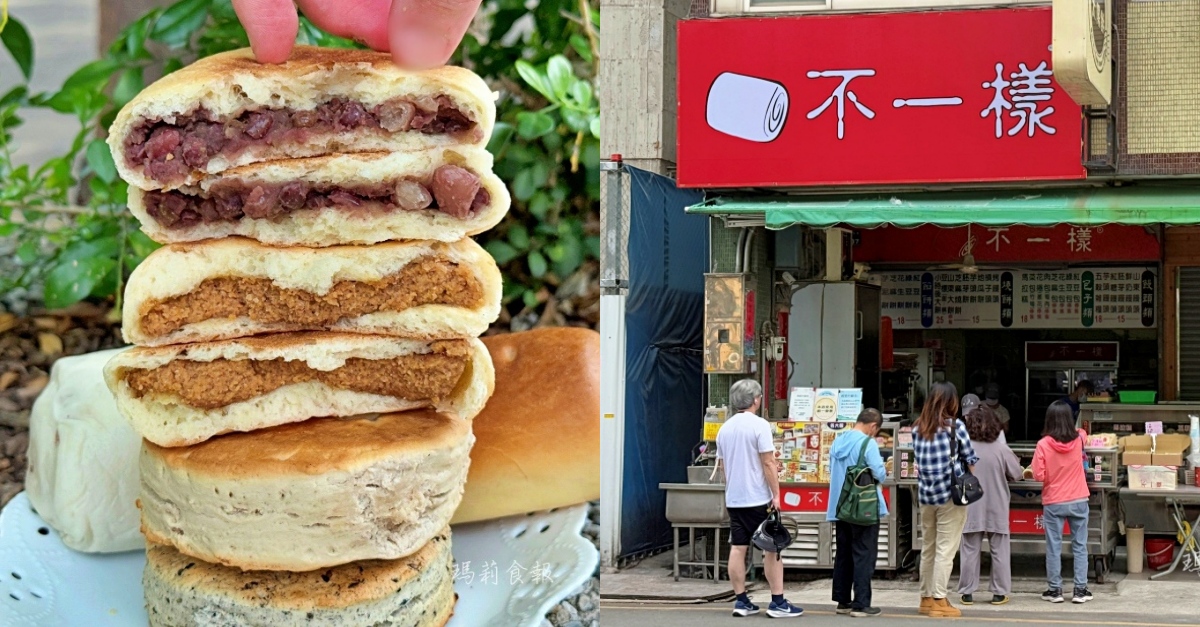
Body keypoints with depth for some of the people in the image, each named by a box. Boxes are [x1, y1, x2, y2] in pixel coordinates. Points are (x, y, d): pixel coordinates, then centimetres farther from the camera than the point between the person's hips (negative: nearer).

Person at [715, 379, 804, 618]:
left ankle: (741, 601, 9)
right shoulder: (759, 425, -11)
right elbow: (768, 463, -14)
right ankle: (778, 602, -1)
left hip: (733, 499, 6)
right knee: (772, 549, 0)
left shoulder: (725, 428, 9)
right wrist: (776, 495, -11)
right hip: (758, 498, -6)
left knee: (737, 548, 6)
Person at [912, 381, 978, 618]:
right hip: (950, 495, -5)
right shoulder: (955, 425, -7)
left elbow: (919, 459, 7)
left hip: (925, 494, 5)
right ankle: (939, 601, -2)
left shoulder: (918, 428, 5)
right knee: (945, 550, -1)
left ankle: (926, 599, 19)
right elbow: (971, 459, -2)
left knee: (927, 549, 13)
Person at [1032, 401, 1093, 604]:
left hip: (1053, 503, -2)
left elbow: (1038, 475, -13)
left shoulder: (1043, 444, -14)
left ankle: (1054, 589, 11)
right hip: (1078, 501, 2)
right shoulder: (1078, 440, -5)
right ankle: (1080, 589, 9)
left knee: (1054, 547, 6)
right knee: (1080, 546, 8)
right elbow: (1082, 431, 20)